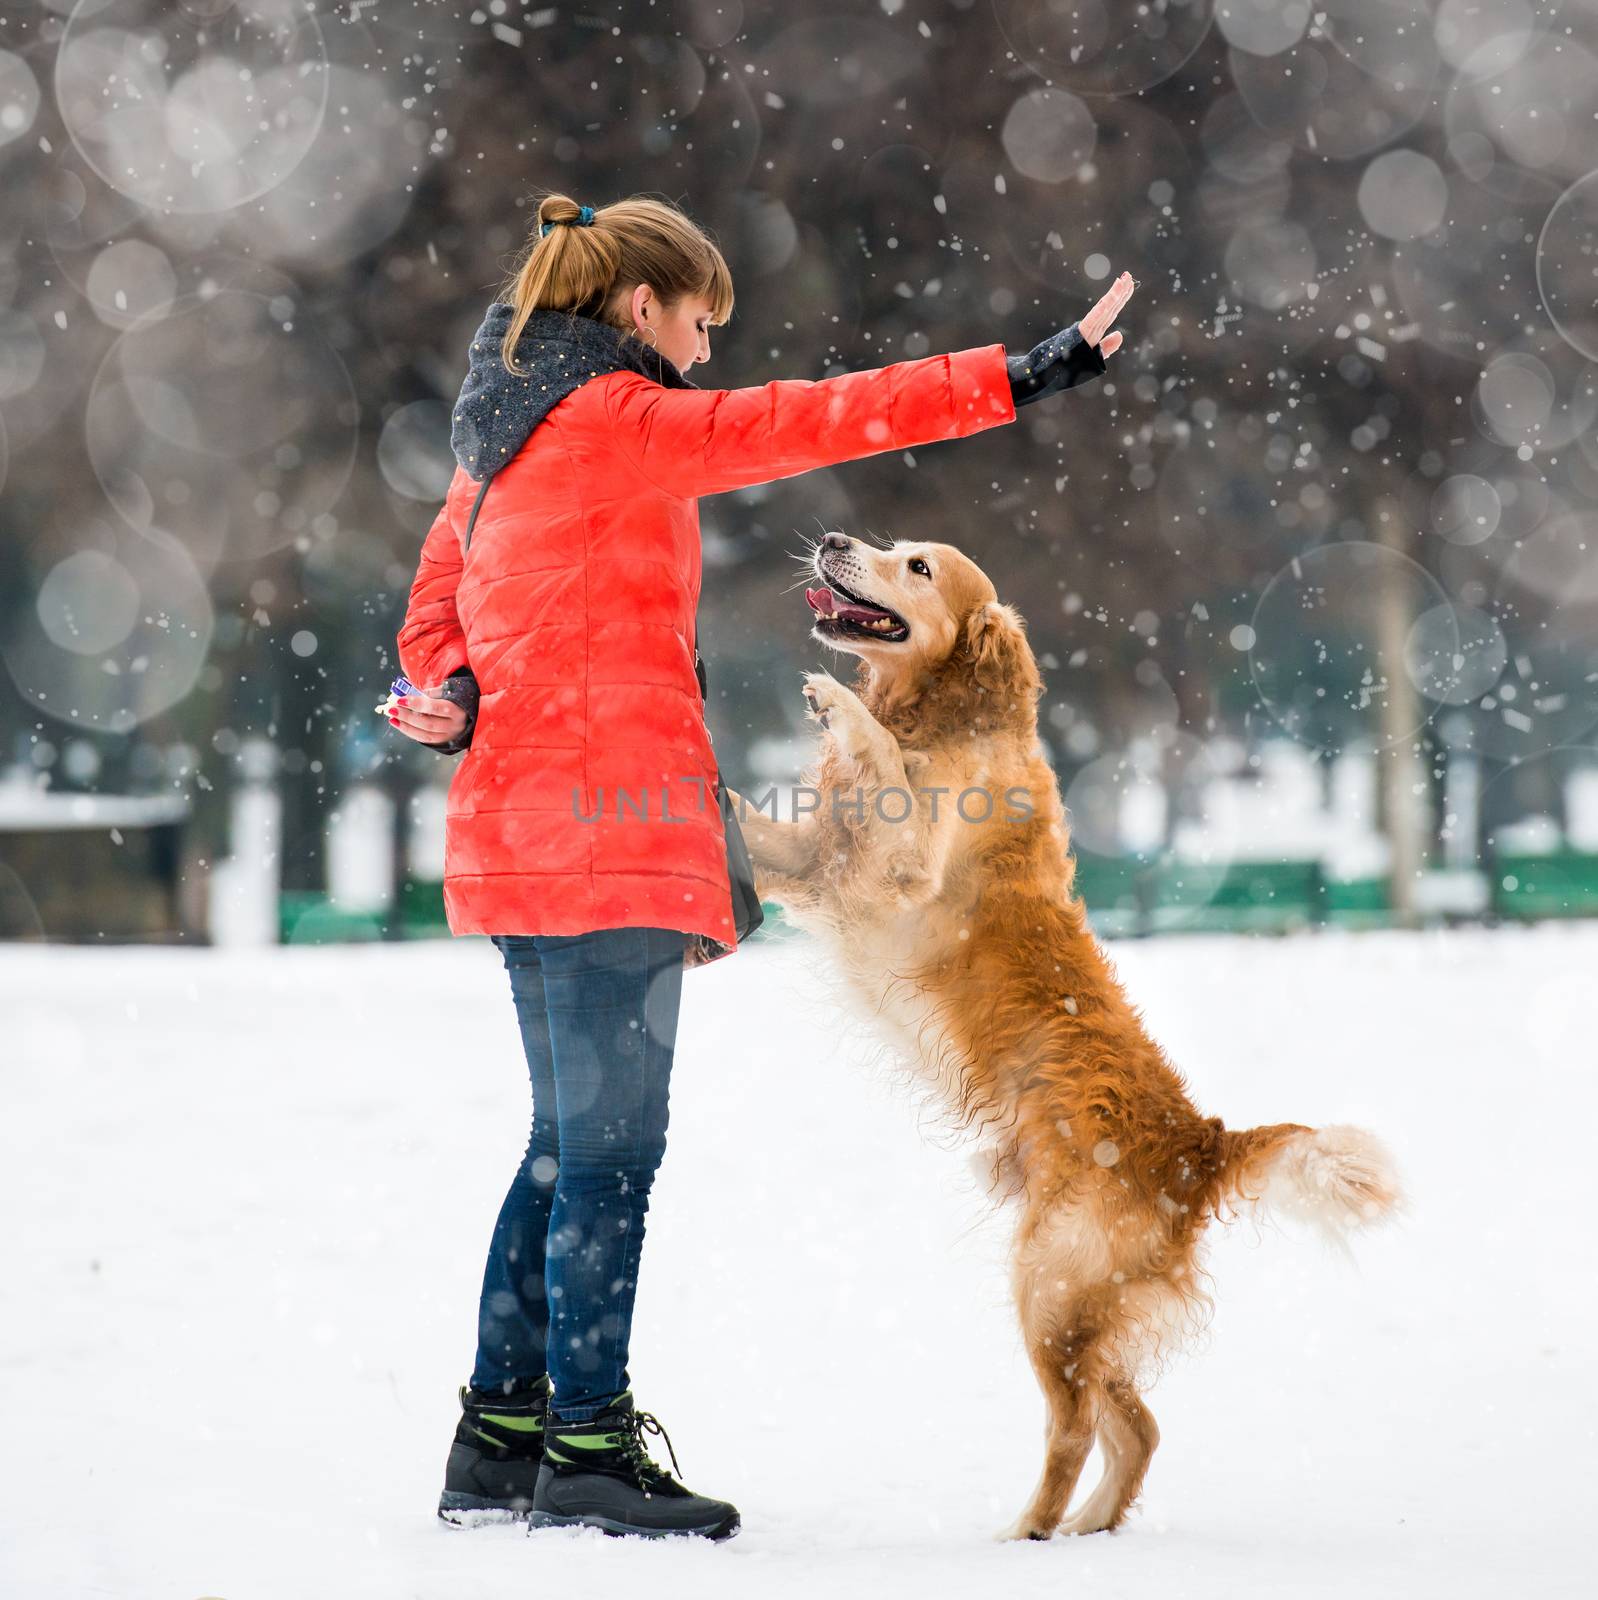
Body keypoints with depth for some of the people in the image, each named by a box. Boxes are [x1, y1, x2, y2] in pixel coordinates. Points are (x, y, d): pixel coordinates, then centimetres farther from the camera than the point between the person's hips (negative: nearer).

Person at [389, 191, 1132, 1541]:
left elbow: (438, 596, 18)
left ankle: (502, 1438, 18)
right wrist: (1016, 379, -22)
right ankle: (588, 1451, -2)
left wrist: (452, 699, -3)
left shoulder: (511, 431, 18)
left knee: (572, 1138, 15)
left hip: (522, 826, 10)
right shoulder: (616, 420, -11)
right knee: (613, 1141, -5)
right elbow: (805, 421, -19)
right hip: (608, 825, -10)